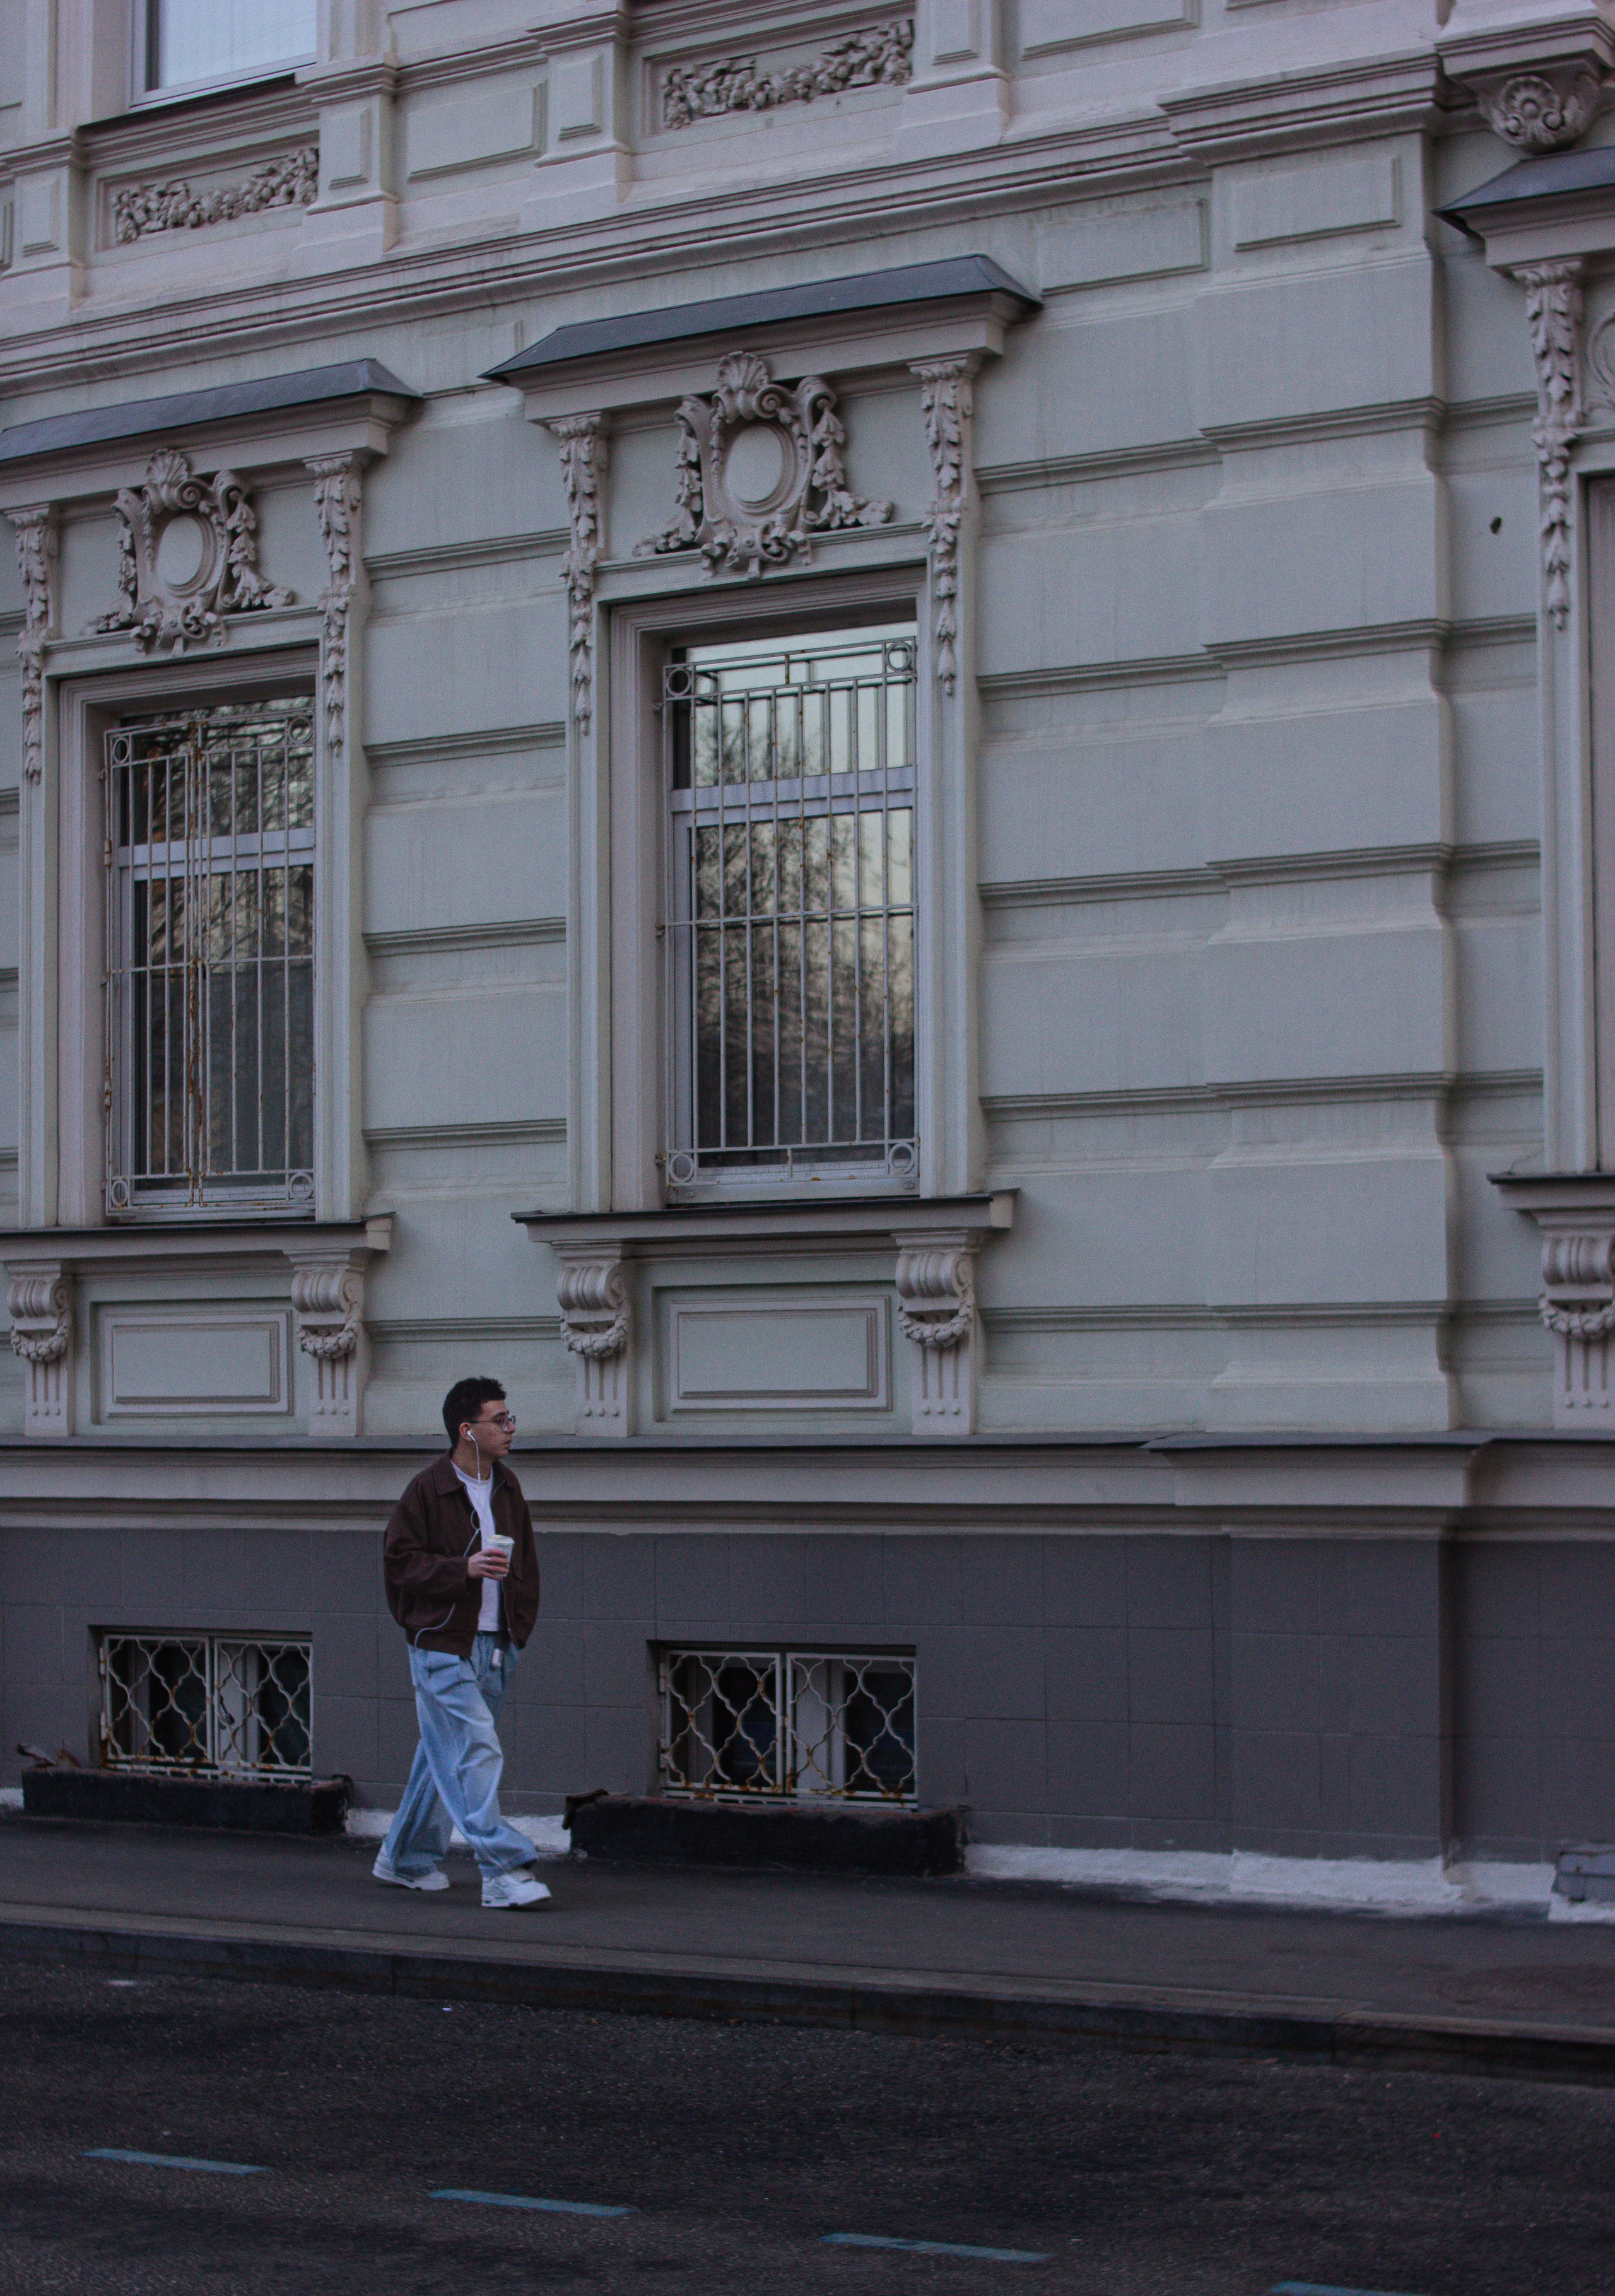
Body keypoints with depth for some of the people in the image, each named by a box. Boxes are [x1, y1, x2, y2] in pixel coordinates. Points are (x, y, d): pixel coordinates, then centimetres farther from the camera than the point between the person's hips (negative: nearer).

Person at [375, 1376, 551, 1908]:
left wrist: (521, 1621, 13)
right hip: (443, 1647, -7)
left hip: (495, 1646, 7)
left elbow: (525, 1561, 23)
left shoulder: (506, 1487, 12)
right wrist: (465, 1568, -21)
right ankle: (503, 1872, -16)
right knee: (476, 1754, -13)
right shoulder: (427, 1490, -9)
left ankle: (407, 1858, 27)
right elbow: (400, 1563, -10)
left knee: (445, 1755, 14)